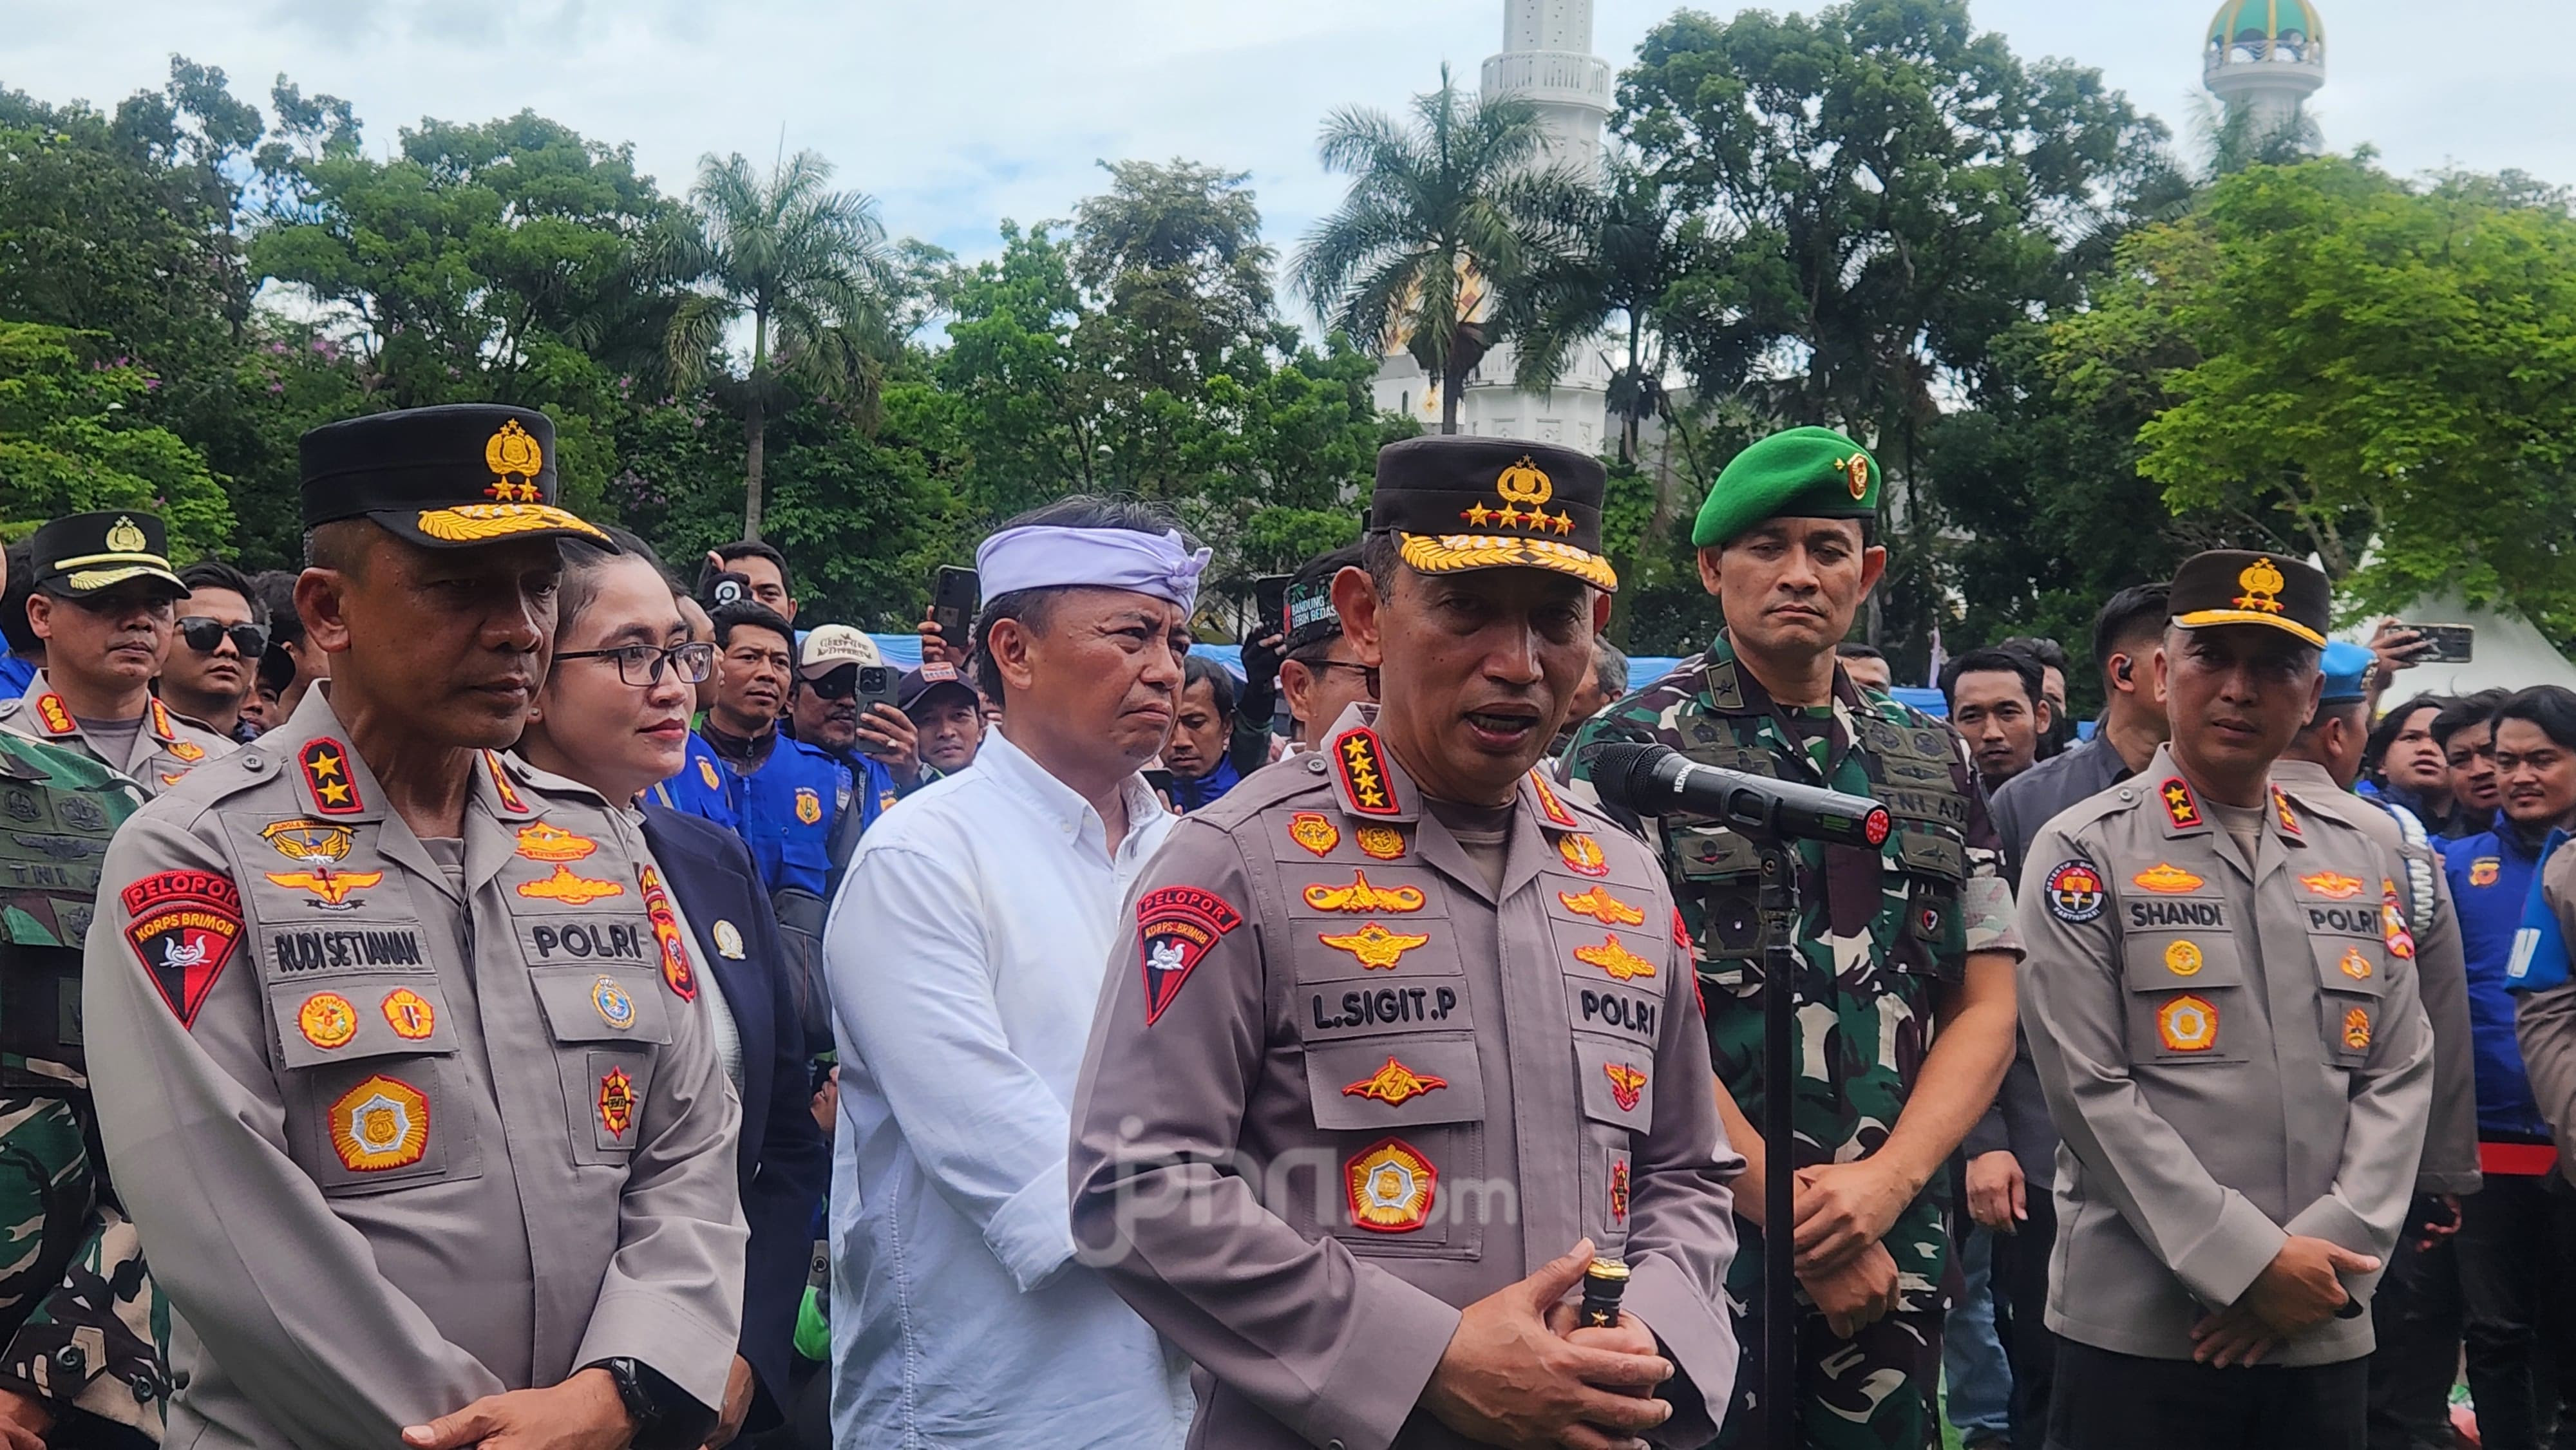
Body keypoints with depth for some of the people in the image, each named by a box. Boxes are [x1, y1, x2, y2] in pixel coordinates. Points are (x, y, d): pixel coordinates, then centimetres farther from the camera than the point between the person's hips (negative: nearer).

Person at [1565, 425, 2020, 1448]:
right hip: (1700, 1244, -4)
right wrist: (1797, 1215, -11)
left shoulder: (1936, 766, 9)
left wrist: (1883, 1185, -9)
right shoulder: (1634, 751, -6)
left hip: (1896, 1253, 4)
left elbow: (1985, 1006, 6)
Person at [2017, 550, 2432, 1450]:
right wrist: (2251, 1261, -13)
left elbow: (2399, 1078, 6)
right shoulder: (2085, 853, -4)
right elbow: (2091, 1092, -10)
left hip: (2326, 1335, 4)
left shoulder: (2361, 859, 11)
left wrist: (2328, 1254, -7)